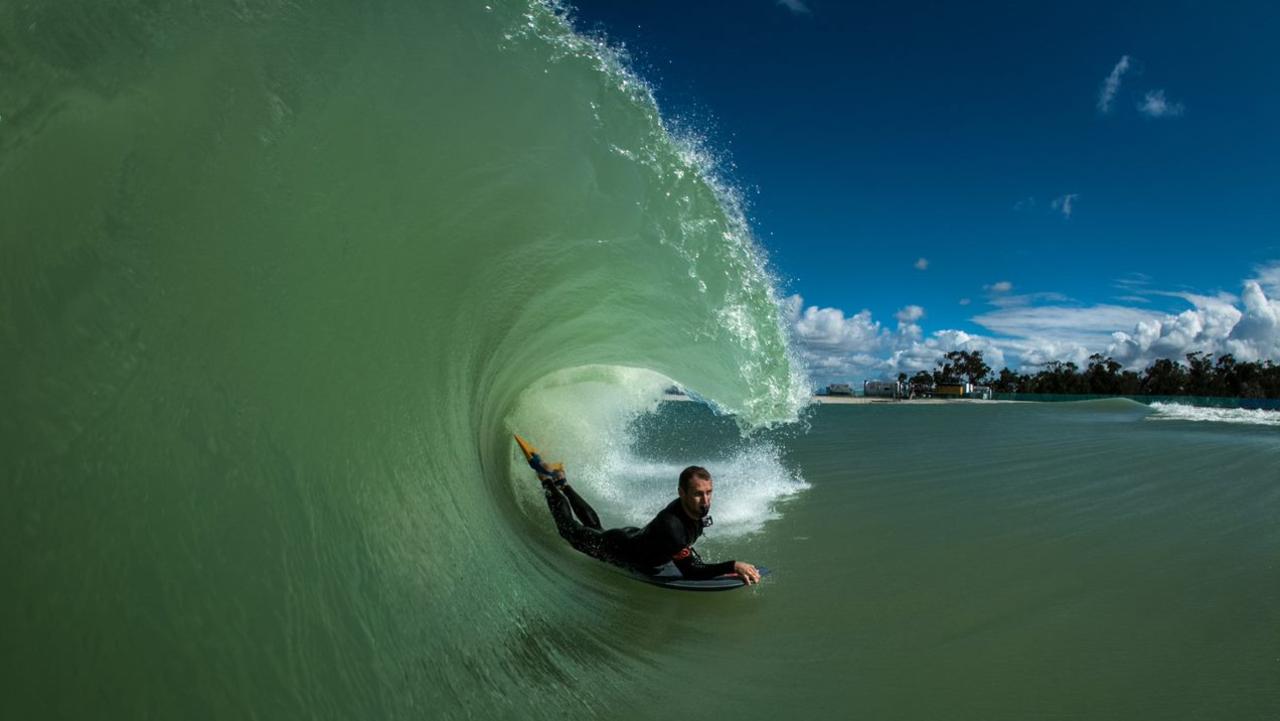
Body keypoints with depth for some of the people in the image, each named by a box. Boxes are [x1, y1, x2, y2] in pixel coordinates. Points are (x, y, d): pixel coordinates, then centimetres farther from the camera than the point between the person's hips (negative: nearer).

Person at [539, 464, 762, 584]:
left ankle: (562, 484, 51)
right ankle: (548, 482, 37)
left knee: (594, 527, 35)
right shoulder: (670, 525, -47)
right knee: (569, 529, 21)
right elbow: (689, 571, -41)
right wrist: (732, 566, -48)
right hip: (617, 549, -7)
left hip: (638, 536, 7)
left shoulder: (698, 507, -21)